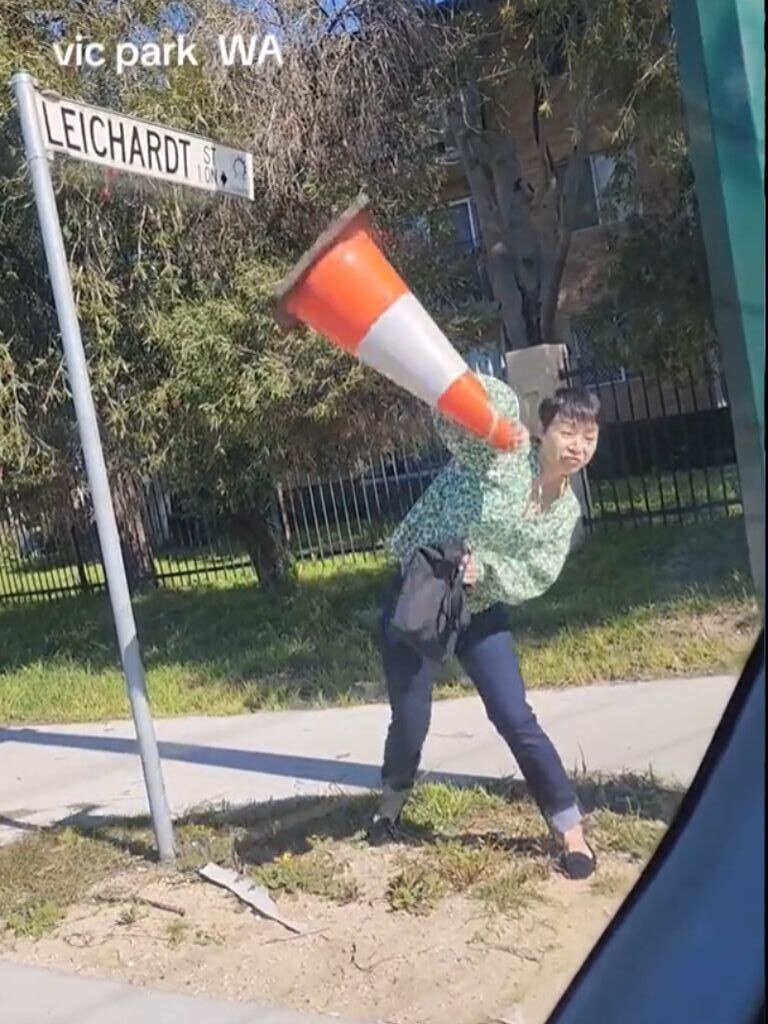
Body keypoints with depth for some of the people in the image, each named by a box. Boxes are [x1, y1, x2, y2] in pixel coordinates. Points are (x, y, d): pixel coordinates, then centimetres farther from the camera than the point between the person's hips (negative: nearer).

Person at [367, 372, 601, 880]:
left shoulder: (567, 509, -2)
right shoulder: (503, 451, -17)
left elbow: (534, 580, -7)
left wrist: (485, 568, -23)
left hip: (480, 611, 4)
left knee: (516, 720, -1)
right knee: (410, 721, 5)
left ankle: (573, 832, 12)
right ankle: (390, 808, 36)